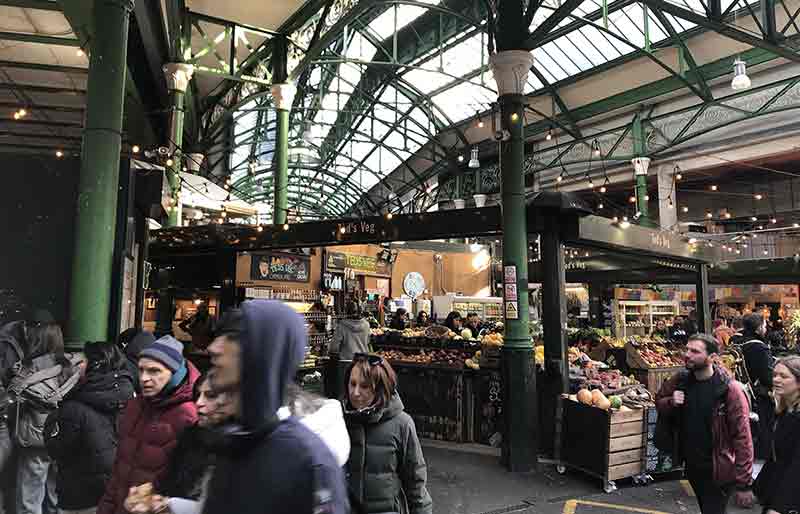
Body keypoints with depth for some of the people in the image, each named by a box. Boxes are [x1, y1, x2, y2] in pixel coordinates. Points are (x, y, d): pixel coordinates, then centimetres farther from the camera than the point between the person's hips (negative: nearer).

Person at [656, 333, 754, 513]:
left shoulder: (730, 390, -20)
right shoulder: (680, 380, -6)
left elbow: (742, 438, -19)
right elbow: (659, 401, 10)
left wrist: (744, 483, -20)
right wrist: (670, 402, -14)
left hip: (717, 470, -5)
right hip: (691, 464, 5)